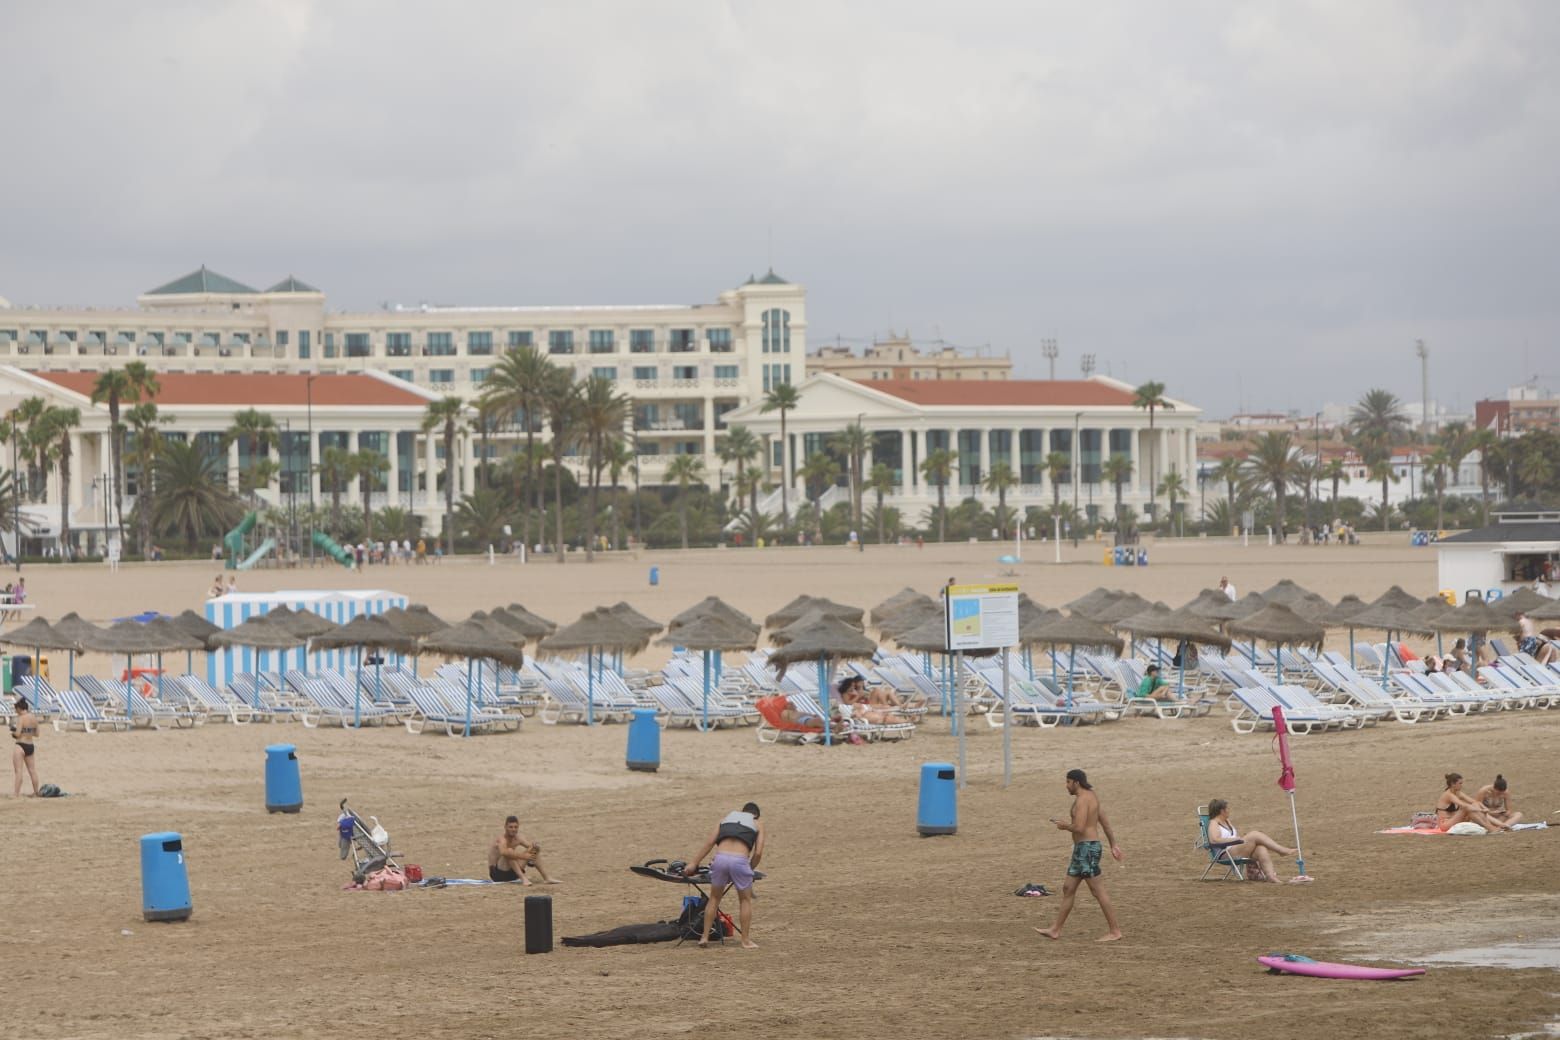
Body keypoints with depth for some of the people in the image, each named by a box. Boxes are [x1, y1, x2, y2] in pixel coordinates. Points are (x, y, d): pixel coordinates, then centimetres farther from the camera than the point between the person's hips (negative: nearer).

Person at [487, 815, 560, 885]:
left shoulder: (517, 839, 3)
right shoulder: (502, 839, -19)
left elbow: (532, 846, -3)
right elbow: (503, 852, -40)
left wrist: (535, 846, -28)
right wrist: (523, 856, -43)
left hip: (510, 873, 7)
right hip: (497, 873, -7)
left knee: (533, 852, -1)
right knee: (509, 852, -32)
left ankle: (546, 878, -6)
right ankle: (523, 878, -39)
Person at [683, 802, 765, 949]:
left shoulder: (727, 817, 26)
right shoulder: (758, 824, 20)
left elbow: (711, 842, 16)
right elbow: (758, 853, 8)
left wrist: (694, 863, 15)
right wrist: (750, 869, 23)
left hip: (720, 858, 2)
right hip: (740, 860, -2)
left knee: (714, 898, 20)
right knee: (745, 900, 16)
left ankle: (704, 937, 19)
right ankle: (746, 941, 14)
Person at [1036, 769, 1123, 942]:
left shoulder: (1082, 799, -16)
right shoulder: (1091, 796, 15)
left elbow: (1079, 828, -25)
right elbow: (1105, 822, 21)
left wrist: (1065, 825, -6)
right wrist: (1113, 844, 25)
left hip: (1086, 848, -10)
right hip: (1083, 849, 10)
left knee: (1098, 891, -6)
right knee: (1068, 889, 12)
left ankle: (1114, 931, -3)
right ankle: (1055, 930, 16)